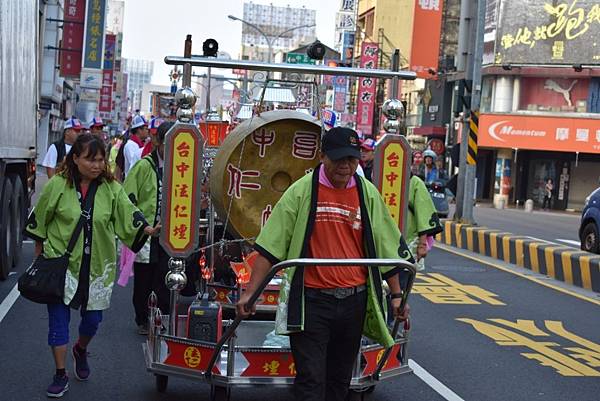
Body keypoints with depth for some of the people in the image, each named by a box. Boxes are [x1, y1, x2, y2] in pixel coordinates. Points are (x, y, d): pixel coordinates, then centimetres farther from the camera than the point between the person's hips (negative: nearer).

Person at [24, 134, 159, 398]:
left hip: (97, 266, 2)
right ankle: (60, 375, 13)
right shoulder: (57, 185, -7)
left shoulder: (111, 188, -2)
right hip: (61, 263, -2)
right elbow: (39, 222, 4)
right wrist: (40, 256, 9)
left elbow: (129, 217, -10)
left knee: (92, 319, 9)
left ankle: (80, 350, 42)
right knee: (58, 319, -1)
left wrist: (147, 229, -30)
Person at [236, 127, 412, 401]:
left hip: (354, 301, 4)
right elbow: (270, 246, -5)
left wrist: (396, 295, 13)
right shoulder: (302, 191, -5)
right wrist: (250, 293, -10)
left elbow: (386, 248, 13)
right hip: (311, 300, -3)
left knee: (340, 378, 15)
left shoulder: (368, 194, 5)